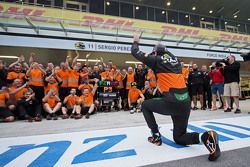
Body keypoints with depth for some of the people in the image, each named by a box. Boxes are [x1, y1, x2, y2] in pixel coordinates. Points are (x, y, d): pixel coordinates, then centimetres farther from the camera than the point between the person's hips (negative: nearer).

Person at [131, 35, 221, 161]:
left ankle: (156, 136, 15)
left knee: (145, 105, 20)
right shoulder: (175, 60, 20)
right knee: (179, 138, 22)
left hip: (172, 102, -6)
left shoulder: (156, 59, 6)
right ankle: (206, 136, -4)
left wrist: (136, 42, 36)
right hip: (185, 102, 7)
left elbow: (135, 52, 17)